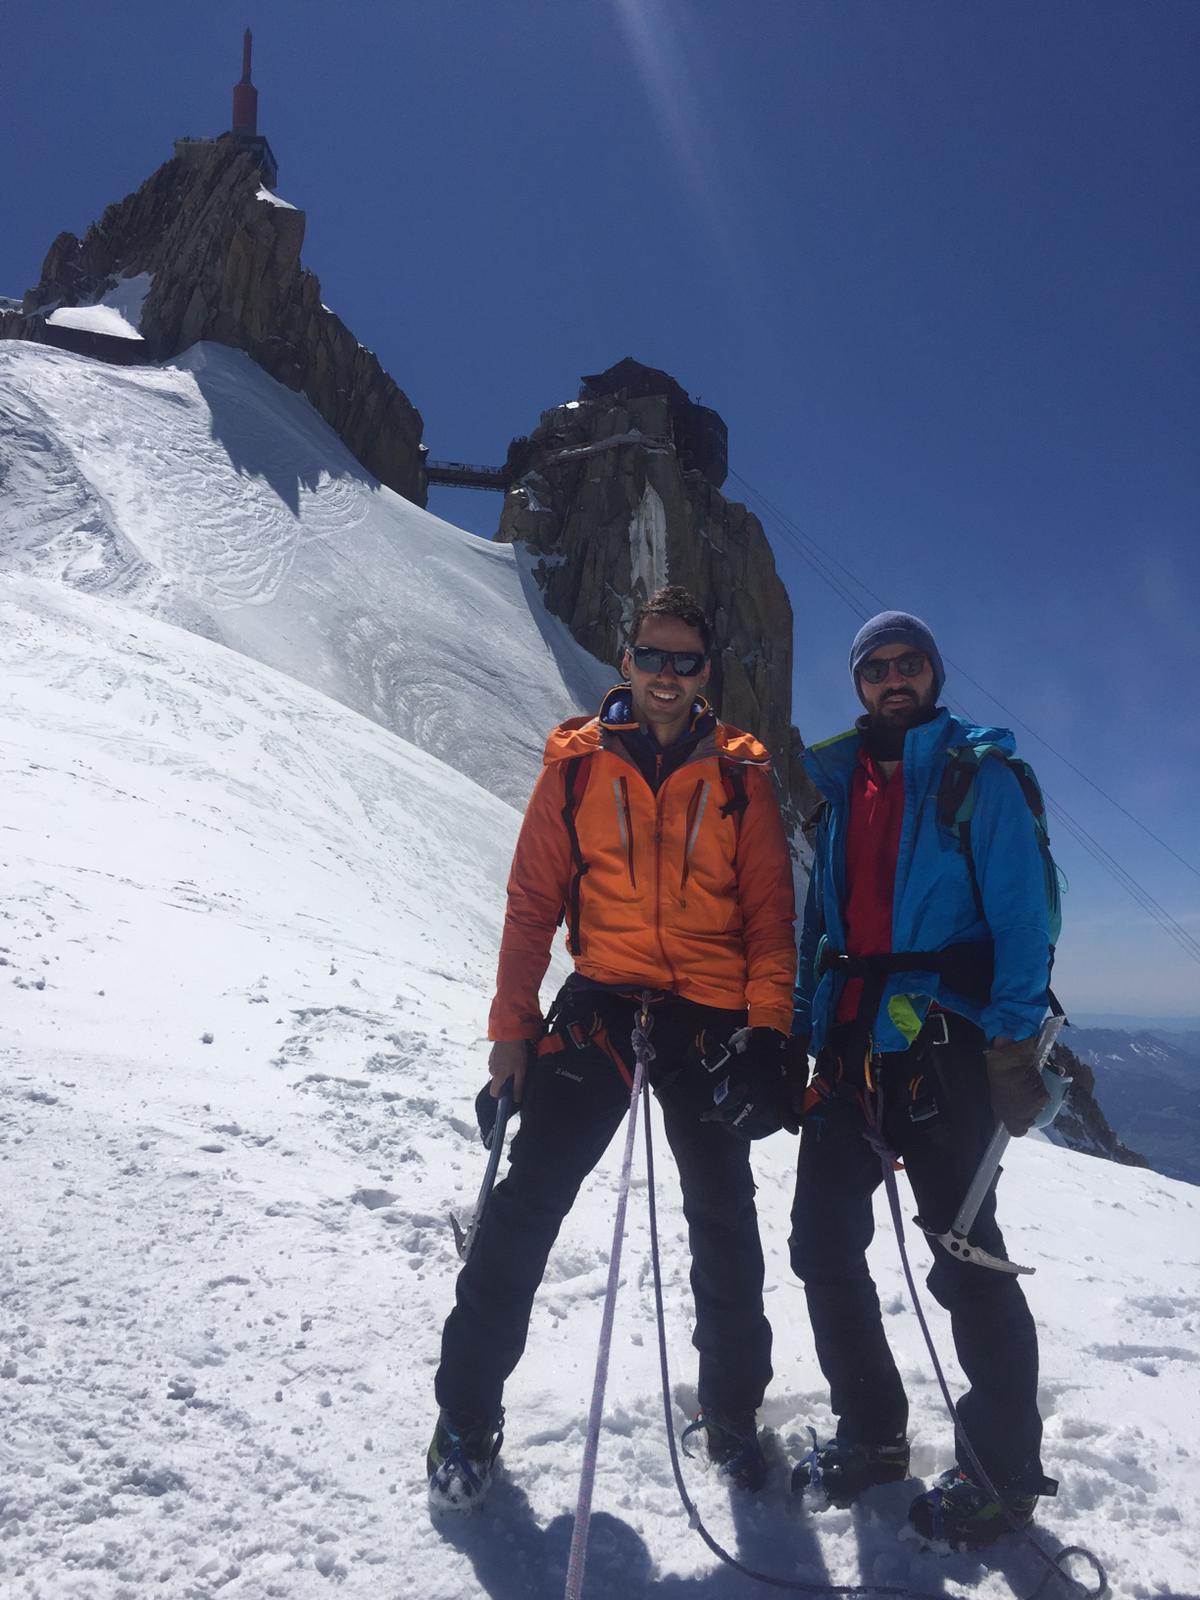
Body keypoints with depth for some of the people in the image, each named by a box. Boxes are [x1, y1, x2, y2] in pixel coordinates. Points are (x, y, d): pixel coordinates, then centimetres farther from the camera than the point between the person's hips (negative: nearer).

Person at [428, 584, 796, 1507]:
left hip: (709, 1016, 1)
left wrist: (768, 1028, -6)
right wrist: (512, 1027, -1)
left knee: (723, 1220, 11)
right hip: (601, 1005, -1)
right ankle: (467, 1411, 16)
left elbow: (771, 913, 3)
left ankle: (731, 1411, 33)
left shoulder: (740, 775, 4)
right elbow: (533, 902, 3)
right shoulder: (577, 764, 2)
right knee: (530, 1199, -3)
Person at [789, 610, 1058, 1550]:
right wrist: (799, 1033, 10)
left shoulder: (978, 773, 1)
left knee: (964, 1253, 0)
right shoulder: (839, 784, 14)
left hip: (941, 1038, -5)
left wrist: (1015, 1038, -15)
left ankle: (1004, 1471, 20)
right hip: (848, 1041, 5)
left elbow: (1021, 908, -6)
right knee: (824, 1241, 5)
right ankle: (871, 1434, 25)